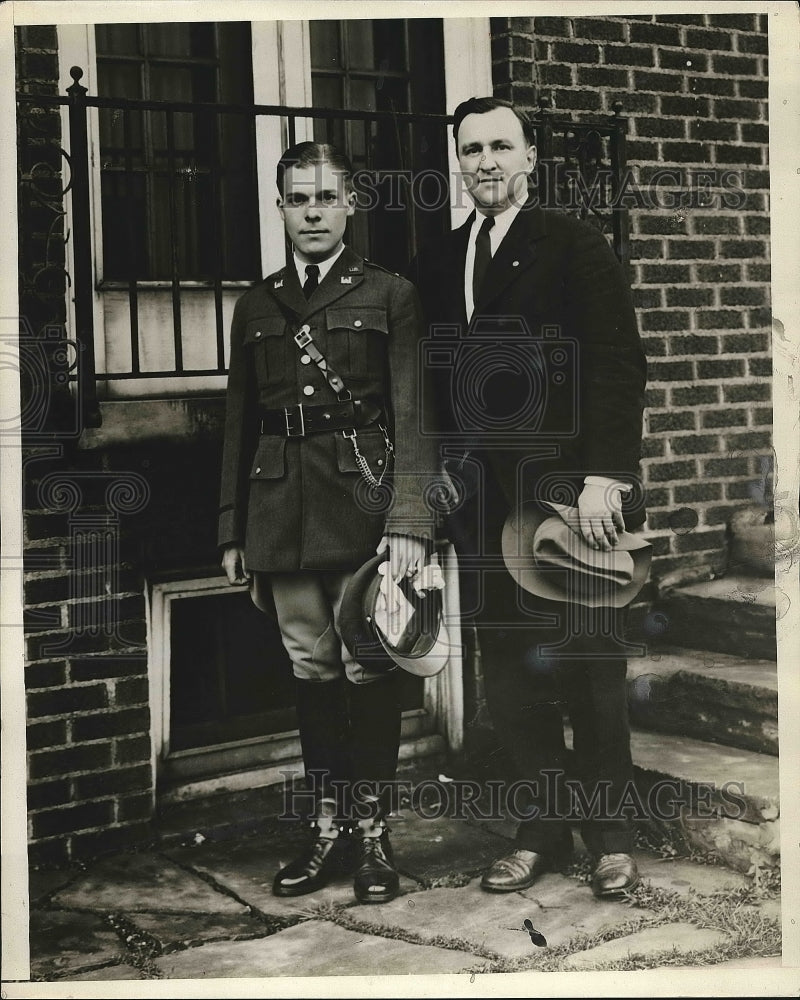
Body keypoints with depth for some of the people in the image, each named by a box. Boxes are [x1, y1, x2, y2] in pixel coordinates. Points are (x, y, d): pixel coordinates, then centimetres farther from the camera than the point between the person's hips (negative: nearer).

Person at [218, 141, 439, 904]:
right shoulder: (257, 306, 14)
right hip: (283, 509, 4)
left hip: (362, 500, -3)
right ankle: (327, 827, 19)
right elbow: (239, 423, 14)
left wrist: (408, 521, -15)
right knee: (311, 669, 9)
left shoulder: (390, 296, 2)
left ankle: (371, 830, 12)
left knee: (368, 666, 0)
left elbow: (412, 414, -5)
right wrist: (232, 531, 11)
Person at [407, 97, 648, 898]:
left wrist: (603, 477, -15)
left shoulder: (574, 245, 0)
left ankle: (608, 828, 19)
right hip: (484, 500, 4)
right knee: (509, 670, 6)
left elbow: (620, 363, -7)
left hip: (568, 491, -4)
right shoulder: (435, 265, 14)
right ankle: (544, 825, 20)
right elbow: (433, 382, 14)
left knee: (588, 667, 3)